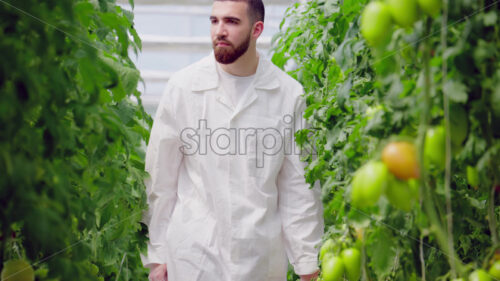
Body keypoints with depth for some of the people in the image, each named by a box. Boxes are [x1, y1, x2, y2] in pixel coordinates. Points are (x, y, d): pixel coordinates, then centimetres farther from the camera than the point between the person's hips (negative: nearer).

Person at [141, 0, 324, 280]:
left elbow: (299, 185, 4)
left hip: (261, 257, 1)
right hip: (194, 256, -1)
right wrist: (156, 255, 2)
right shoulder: (182, 87, 0)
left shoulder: (289, 94, 1)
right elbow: (160, 180, 3)